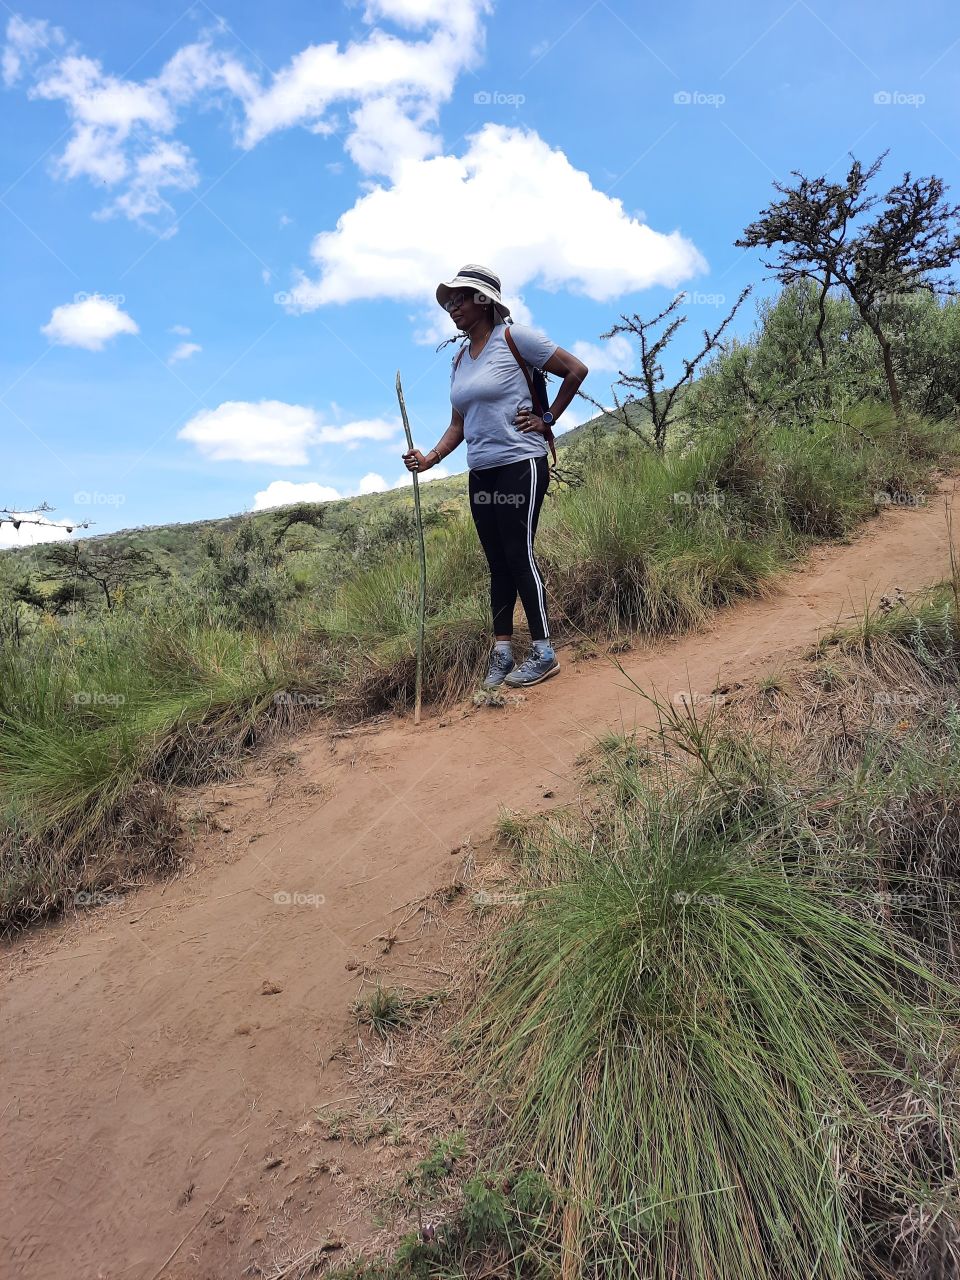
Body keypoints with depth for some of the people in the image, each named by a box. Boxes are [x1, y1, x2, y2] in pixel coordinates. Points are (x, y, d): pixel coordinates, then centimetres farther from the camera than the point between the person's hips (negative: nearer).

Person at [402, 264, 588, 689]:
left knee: (519, 555, -7)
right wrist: (431, 457, 1)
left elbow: (576, 370, -4)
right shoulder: (459, 359, 15)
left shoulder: (514, 338, -6)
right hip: (480, 474, 7)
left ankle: (544, 653, 1)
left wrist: (548, 418, -5)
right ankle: (502, 650, 14)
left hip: (520, 465, -7)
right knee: (497, 562, 8)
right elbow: (458, 423, 16)